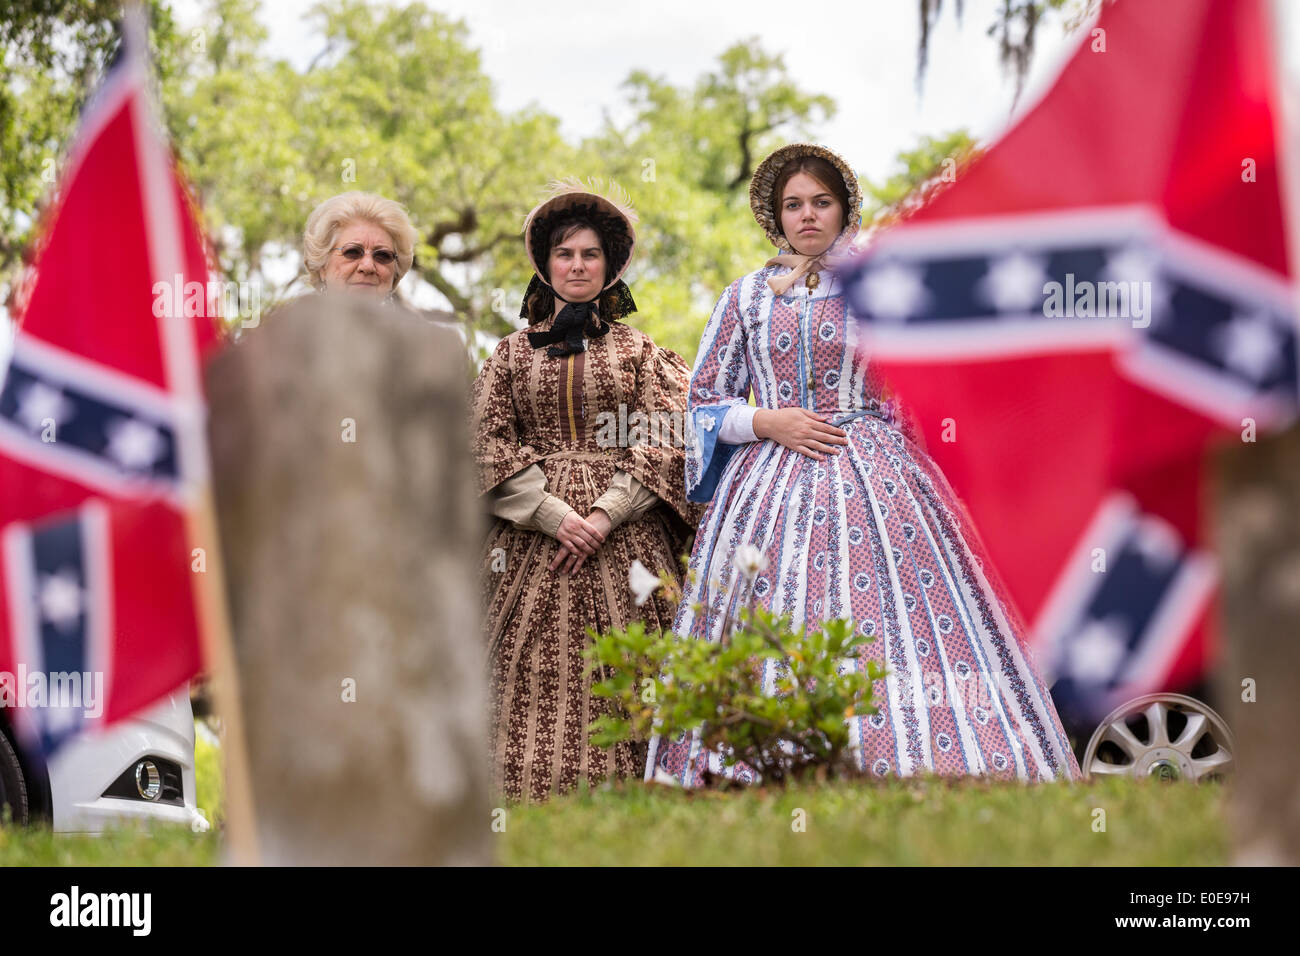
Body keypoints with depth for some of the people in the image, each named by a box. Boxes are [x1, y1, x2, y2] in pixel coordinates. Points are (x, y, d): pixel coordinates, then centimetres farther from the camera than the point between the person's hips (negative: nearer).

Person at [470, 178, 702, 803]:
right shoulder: (511, 353, 14)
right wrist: (554, 515, -9)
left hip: (624, 535, 0)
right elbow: (487, 448, 4)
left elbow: (664, 442, 2)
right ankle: (531, 793, -7)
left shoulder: (638, 351, 13)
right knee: (534, 675, -9)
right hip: (532, 536, 0)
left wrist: (605, 515, -11)